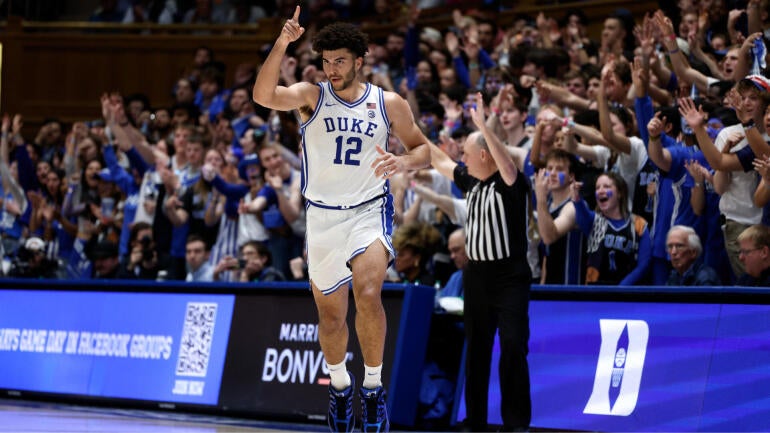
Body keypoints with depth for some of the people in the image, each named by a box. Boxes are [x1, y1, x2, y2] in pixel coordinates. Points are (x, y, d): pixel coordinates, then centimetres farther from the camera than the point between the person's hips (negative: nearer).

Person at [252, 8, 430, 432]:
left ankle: (373, 386, -10)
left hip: (370, 211, -1)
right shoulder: (311, 96, -3)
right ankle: (339, 385, 37)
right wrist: (281, 45, -33)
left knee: (367, 294, -26)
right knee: (330, 315, 10)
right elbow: (263, 95, -22)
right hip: (322, 217, 2)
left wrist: (403, 162, -11)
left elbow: (422, 148, 12)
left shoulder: (389, 104, 0)